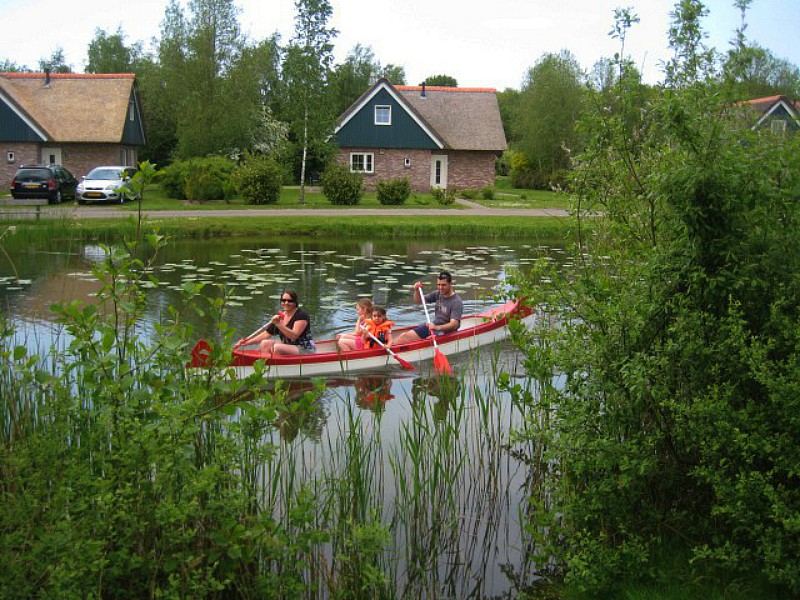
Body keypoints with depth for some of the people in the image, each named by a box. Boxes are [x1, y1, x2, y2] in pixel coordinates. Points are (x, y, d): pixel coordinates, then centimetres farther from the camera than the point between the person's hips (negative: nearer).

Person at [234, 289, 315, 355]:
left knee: (277, 347, -29)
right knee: (264, 344, -6)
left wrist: (279, 324, -35)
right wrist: (247, 342, 5)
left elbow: (293, 336, -26)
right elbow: (267, 334, 11)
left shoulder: (302, 315, -15)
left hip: (305, 350, -8)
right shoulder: (279, 316, 7)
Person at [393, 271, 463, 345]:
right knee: (405, 335, -7)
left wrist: (437, 327, -43)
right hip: (433, 325, 7)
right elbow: (418, 301, 15)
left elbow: (454, 324, -28)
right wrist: (417, 291, -7)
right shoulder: (438, 294, 5)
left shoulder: (456, 302, -18)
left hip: (444, 331, -7)